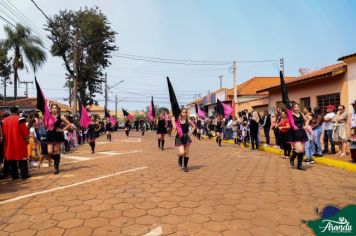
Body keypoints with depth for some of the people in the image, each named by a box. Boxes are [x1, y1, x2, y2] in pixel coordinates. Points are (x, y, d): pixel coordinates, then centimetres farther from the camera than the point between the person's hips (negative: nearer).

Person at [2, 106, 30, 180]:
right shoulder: (20, 119, -13)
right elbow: (25, 132, -12)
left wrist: (6, 141, 21)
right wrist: (27, 140, 3)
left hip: (9, 144, 5)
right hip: (20, 144, -5)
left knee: (12, 161, 13)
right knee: (22, 160, 2)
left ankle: (14, 175, 17)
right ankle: (24, 175, 4)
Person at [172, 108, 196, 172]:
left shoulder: (188, 120, 1)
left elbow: (194, 126, 14)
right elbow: (175, 128, -17)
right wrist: (173, 121, -14)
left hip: (186, 137, 3)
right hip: (179, 138, -3)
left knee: (186, 152, 5)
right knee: (181, 152, -14)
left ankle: (185, 166, 20)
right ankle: (180, 160, 22)